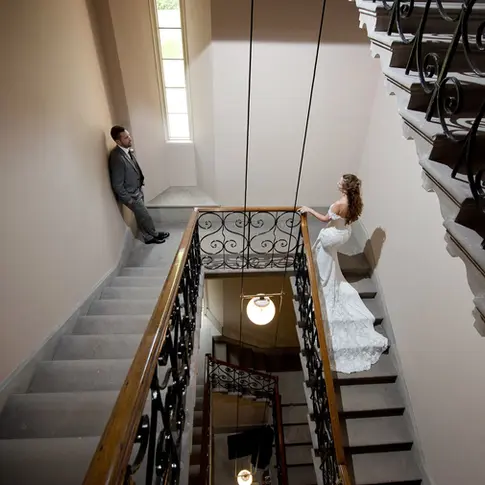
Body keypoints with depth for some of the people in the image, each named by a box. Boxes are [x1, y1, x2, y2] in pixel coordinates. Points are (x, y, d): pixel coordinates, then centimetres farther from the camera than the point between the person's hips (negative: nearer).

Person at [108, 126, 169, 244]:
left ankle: (149, 237, 35)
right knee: (145, 216, 9)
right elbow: (117, 185, -26)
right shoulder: (117, 158, -30)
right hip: (130, 194, -8)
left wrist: (142, 181, 15)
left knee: (141, 216, 20)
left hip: (138, 189, 8)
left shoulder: (128, 149, -3)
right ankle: (154, 235, 31)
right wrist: (129, 200, -19)